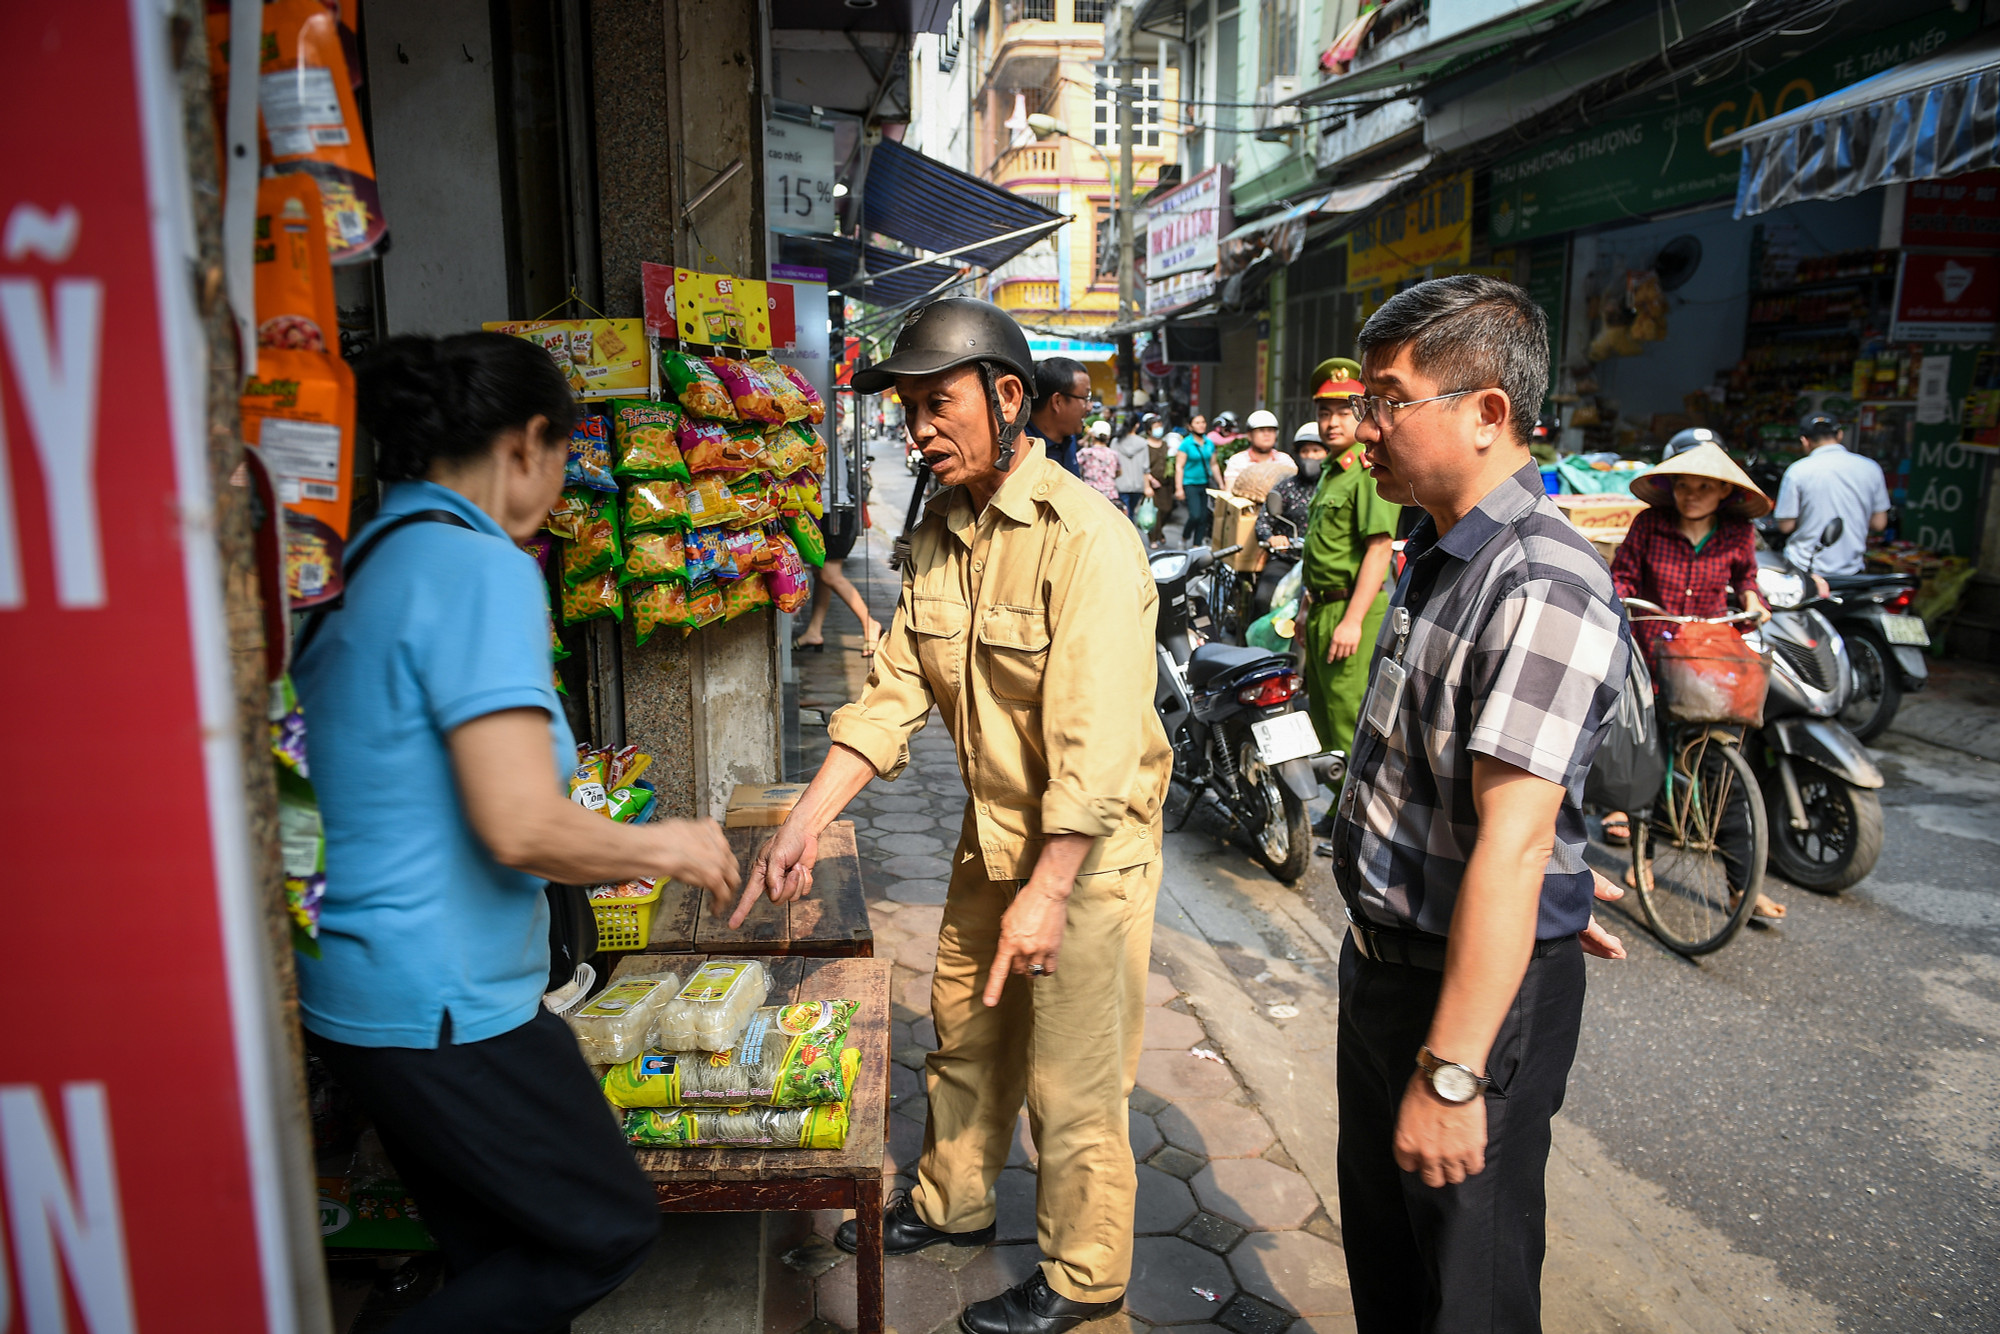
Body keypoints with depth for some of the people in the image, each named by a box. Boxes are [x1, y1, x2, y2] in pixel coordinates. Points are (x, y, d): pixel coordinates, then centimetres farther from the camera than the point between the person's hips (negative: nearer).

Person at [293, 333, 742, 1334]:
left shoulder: (366, 560, 8)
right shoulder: (482, 568, -20)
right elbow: (521, 827, -26)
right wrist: (664, 847, -8)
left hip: (351, 988, 9)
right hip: (445, 1000, -9)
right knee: (608, 1232, 11)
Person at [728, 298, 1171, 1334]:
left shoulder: (1086, 539, -24)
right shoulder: (939, 532, 2)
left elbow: (1095, 744, -27)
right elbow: (896, 690, 1)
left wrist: (1046, 891, -27)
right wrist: (805, 820, -7)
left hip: (1085, 850, -8)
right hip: (992, 833, 8)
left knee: (1069, 1083, 8)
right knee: (964, 1034, 24)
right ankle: (952, 1202, 48)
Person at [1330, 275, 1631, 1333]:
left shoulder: (1545, 588, -26)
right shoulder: (1436, 555, 7)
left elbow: (1512, 843, -29)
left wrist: (1451, 1073, -28)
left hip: (1479, 985, -9)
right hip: (1385, 958, 9)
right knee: (1378, 1244, 25)